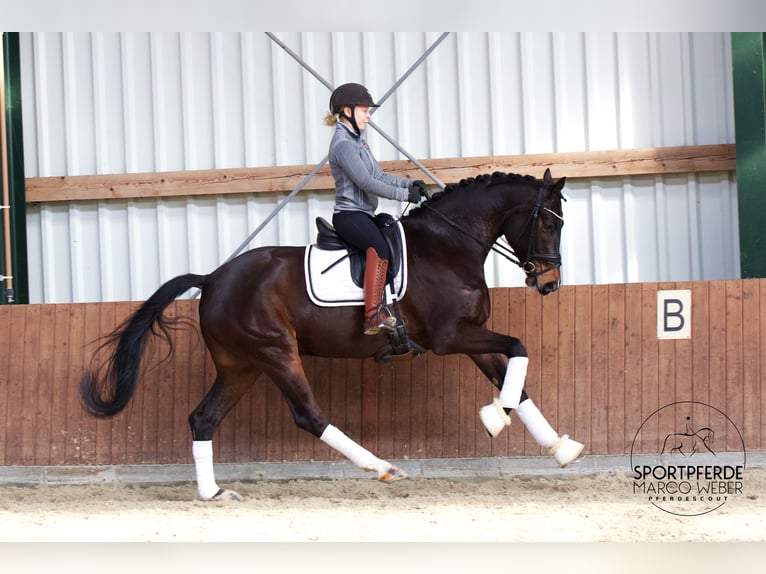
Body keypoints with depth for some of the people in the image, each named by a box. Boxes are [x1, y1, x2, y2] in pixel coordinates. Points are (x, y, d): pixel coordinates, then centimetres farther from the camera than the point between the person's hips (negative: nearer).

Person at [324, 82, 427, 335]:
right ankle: (373, 315, -41)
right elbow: (365, 182, -20)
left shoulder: (358, 141, 19)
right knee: (380, 247, -34)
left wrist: (410, 184, 3)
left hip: (363, 215, 11)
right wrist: (404, 194, -18)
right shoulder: (343, 144, -13)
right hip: (349, 215, -11)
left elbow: (379, 176, 18)